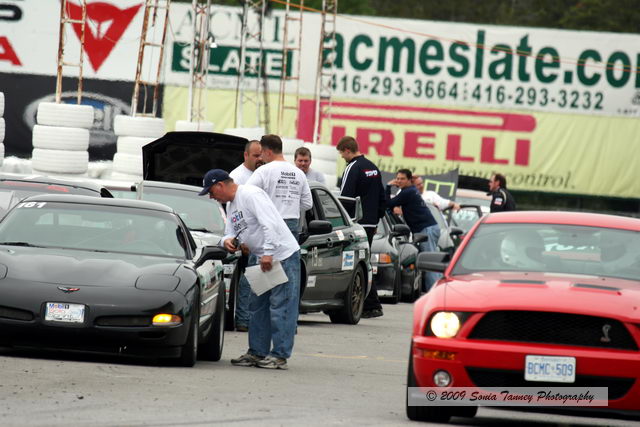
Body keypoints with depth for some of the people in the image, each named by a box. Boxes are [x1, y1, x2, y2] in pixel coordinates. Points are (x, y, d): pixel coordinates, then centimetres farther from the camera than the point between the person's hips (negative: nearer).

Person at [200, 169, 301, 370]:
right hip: (265, 259, 11)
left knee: (280, 307, -9)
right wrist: (227, 240, -2)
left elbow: (270, 224, -24)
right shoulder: (231, 205, 16)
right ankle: (257, 352, 18)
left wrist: (268, 253, -28)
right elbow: (231, 231, 22)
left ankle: (280, 355, -9)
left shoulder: (250, 194, -15)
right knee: (258, 306, 13)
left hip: (284, 255, -11)